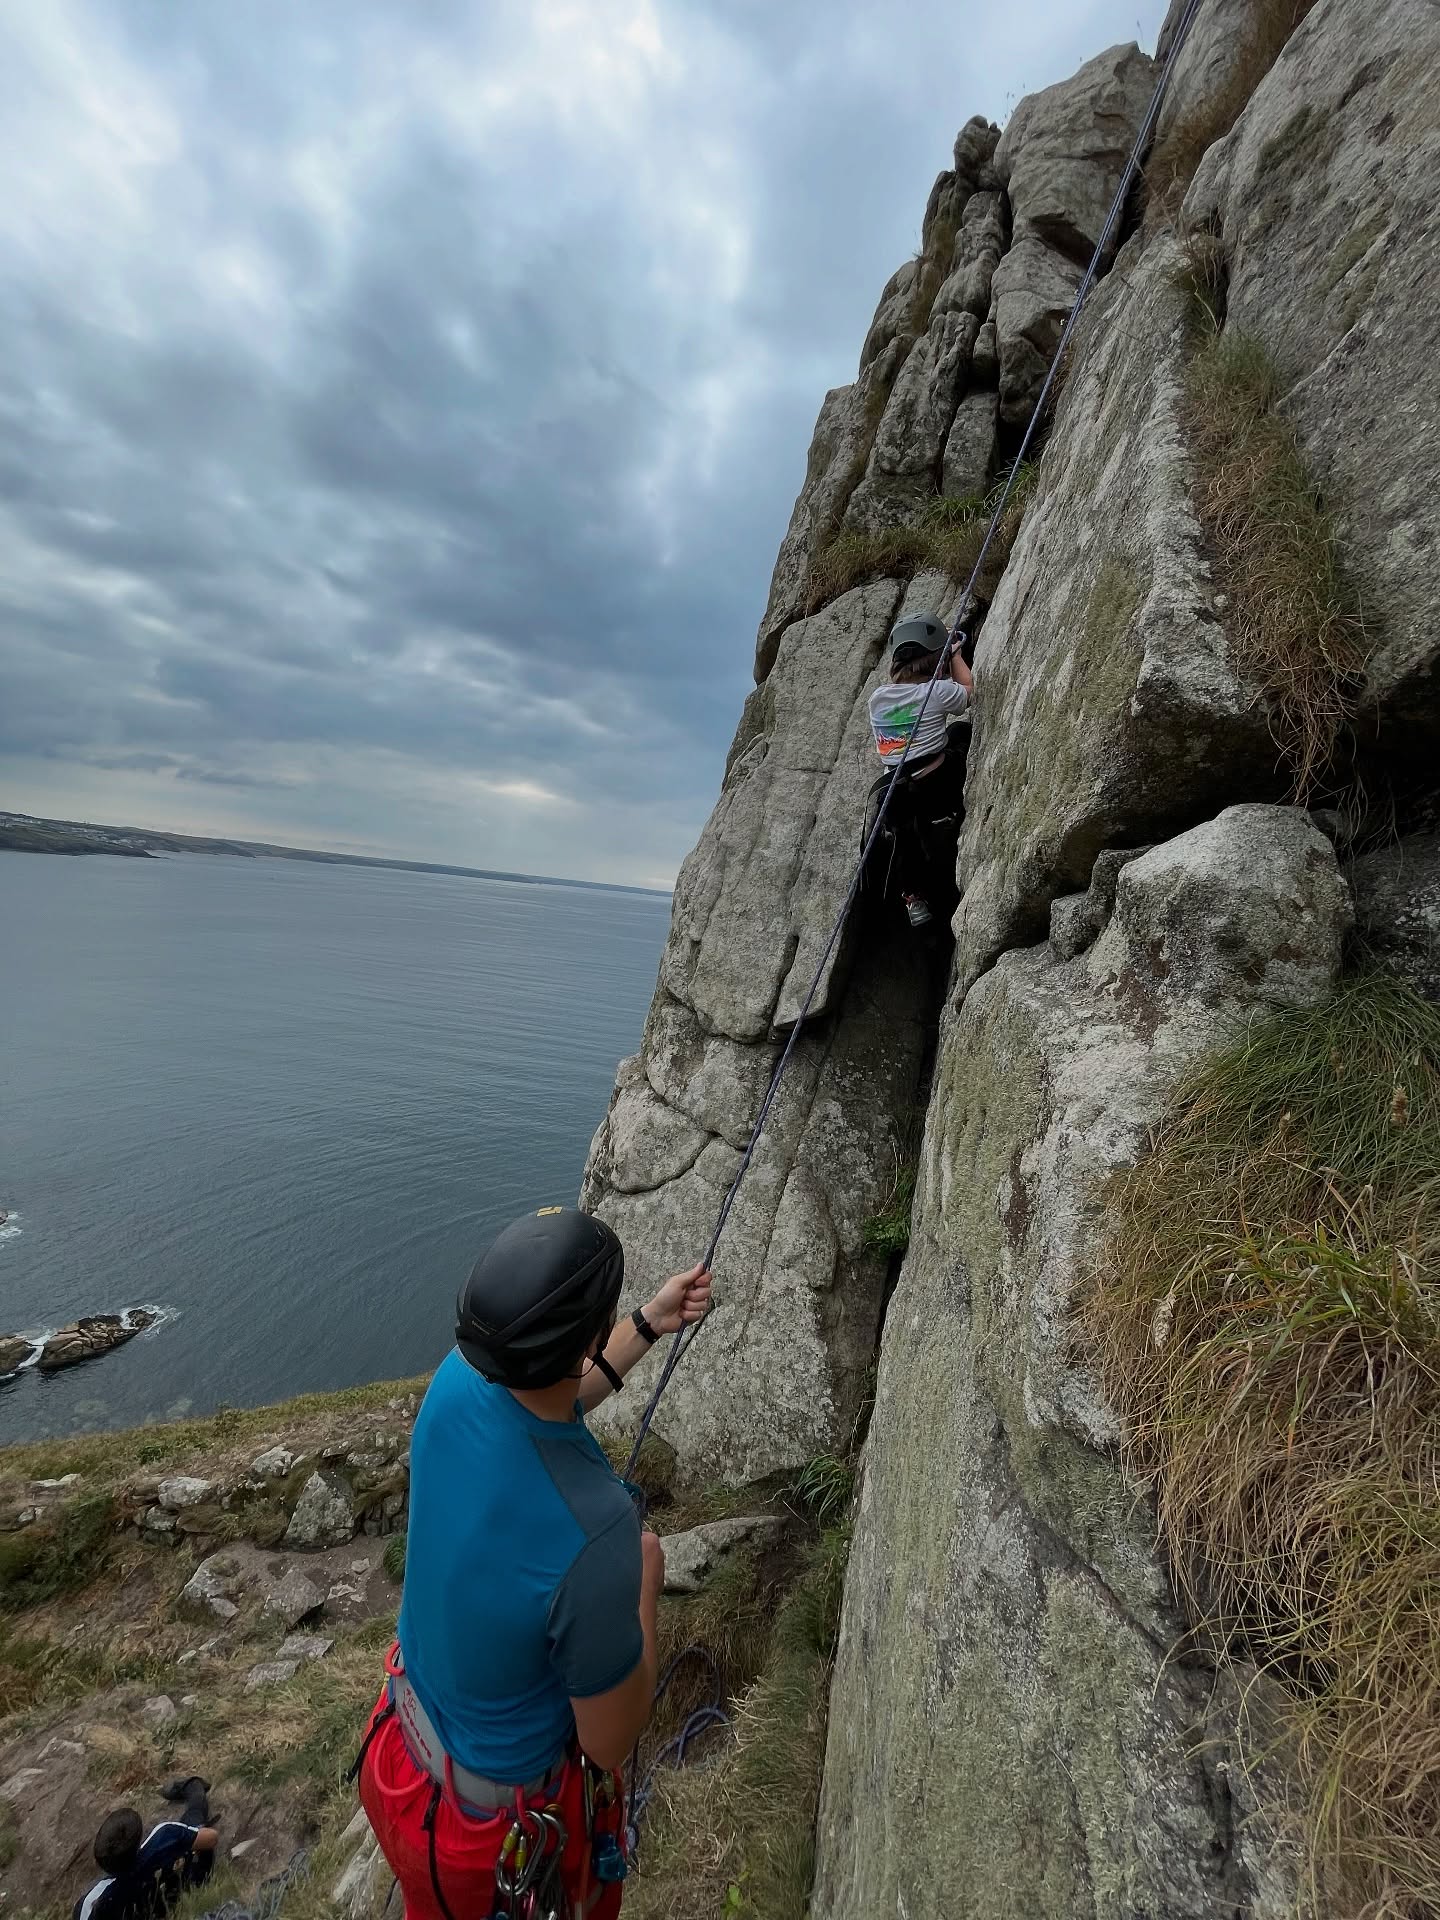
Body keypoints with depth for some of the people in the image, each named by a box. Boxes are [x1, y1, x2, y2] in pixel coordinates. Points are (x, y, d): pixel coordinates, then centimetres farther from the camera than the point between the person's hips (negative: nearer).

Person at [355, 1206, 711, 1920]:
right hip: (503, 1817, -4)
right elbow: (610, 1744, -24)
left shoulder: (455, 1381, -25)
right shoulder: (595, 1536, -43)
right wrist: (645, 1587, -10)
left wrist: (649, 1325, 1)